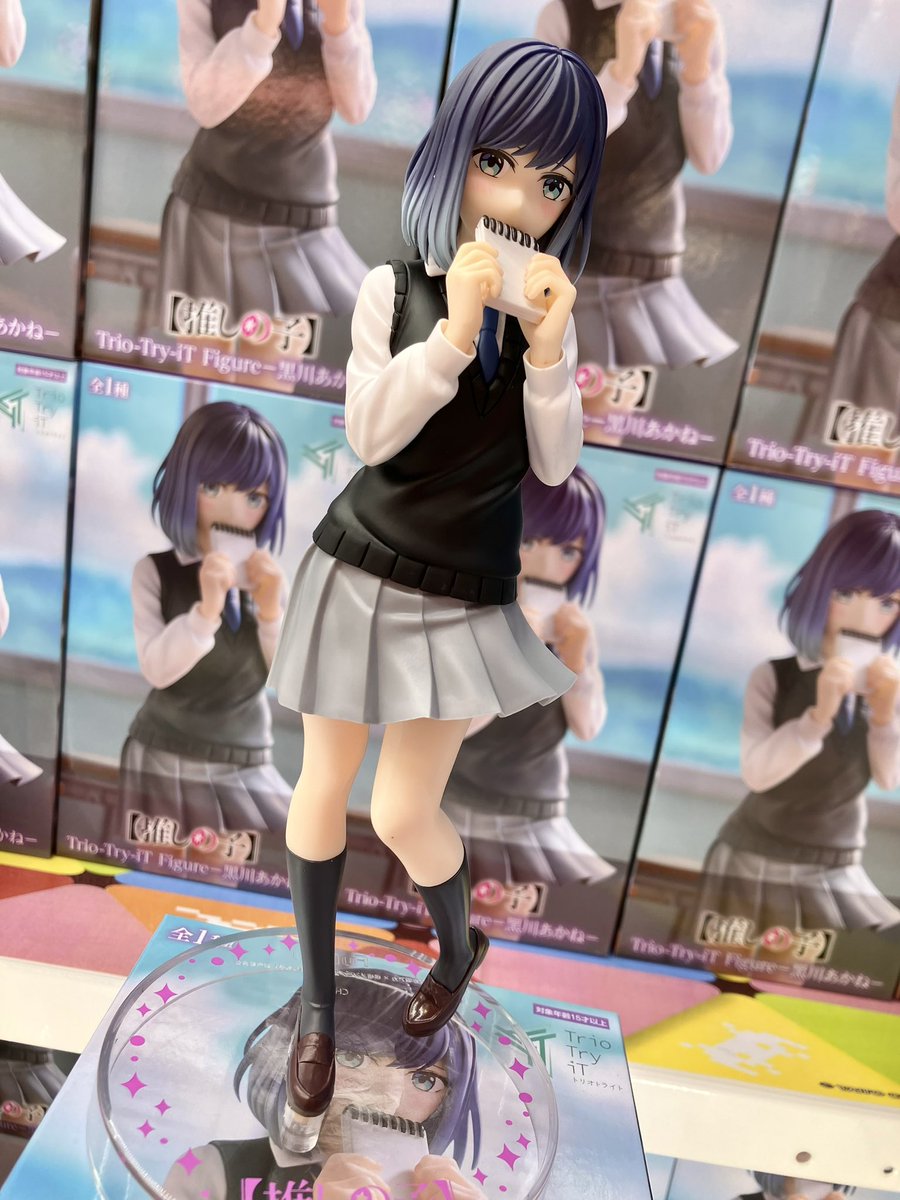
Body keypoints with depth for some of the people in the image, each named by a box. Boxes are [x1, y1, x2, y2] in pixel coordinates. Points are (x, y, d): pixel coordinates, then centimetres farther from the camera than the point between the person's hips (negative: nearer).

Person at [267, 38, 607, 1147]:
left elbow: (554, 466, -7)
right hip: (359, 571, 1)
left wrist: (545, 347, -20)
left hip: (465, 600, 0)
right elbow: (369, 435, -15)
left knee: (404, 814, -2)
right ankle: (318, 1003, 33)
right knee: (324, 788, 9)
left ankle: (460, 949, 35)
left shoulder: (549, 309, -1)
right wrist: (454, 330, -25)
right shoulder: (393, 291, -5)